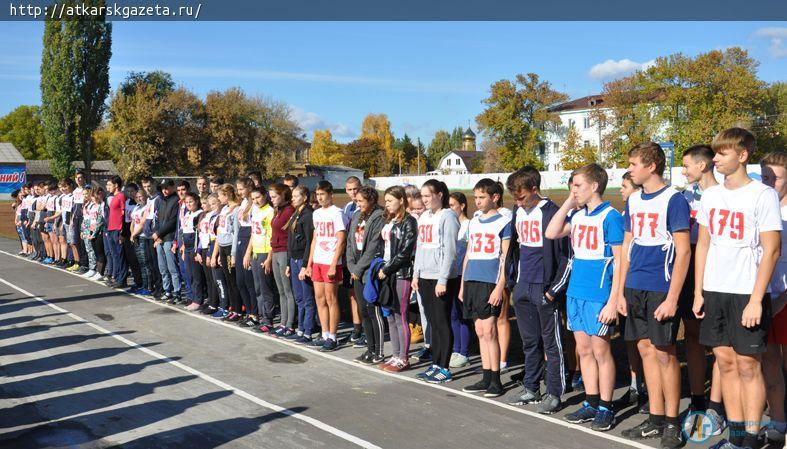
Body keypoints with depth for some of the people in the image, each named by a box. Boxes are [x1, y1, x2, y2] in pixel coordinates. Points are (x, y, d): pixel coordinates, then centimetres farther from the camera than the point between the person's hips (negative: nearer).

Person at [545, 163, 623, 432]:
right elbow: (551, 233, 8)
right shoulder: (577, 216, 11)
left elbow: (619, 261, -11)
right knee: (584, 350, 12)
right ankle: (591, 404, 23)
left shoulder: (610, 217, -10)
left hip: (599, 296, -7)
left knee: (600, 351, 2)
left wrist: (613, 301, -15)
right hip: (576, 292, 7)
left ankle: (606, 408, 14)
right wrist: (568, 203, 5)